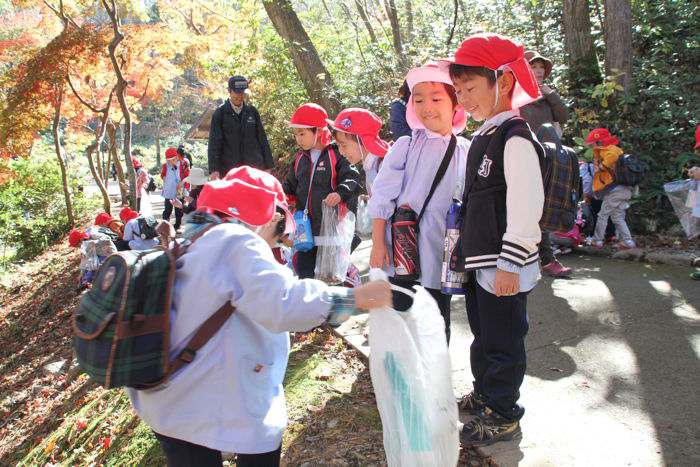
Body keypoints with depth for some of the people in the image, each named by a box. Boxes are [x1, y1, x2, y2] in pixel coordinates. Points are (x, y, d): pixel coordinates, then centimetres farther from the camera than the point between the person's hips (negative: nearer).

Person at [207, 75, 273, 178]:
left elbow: (262, 139, 12)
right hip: (229, 169, -2)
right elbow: (214, 143, -3)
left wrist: (268, 165, 9)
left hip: (254, 167, 2)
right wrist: (214, 169, -13)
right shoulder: (220, 113, 1)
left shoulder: (252, 111, 9)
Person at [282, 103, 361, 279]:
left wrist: (340, 193, -34)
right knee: (304, 267, 11)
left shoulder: (336, 155, -9)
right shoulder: (300, 159, 11)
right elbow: (290, 185, 18)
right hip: (306, 225, 6)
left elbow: (352, 177, -17)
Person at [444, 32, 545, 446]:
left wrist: (509, 265, -23)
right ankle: (484, 394, 41)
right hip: (479, 263, 9)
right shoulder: (482, 138, 12)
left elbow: (526, 207, -23)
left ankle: (503, 416, 21)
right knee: (483, 334, 22)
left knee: (503, 342, 5)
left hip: (504, 267, -9)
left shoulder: (515, 139, -17)